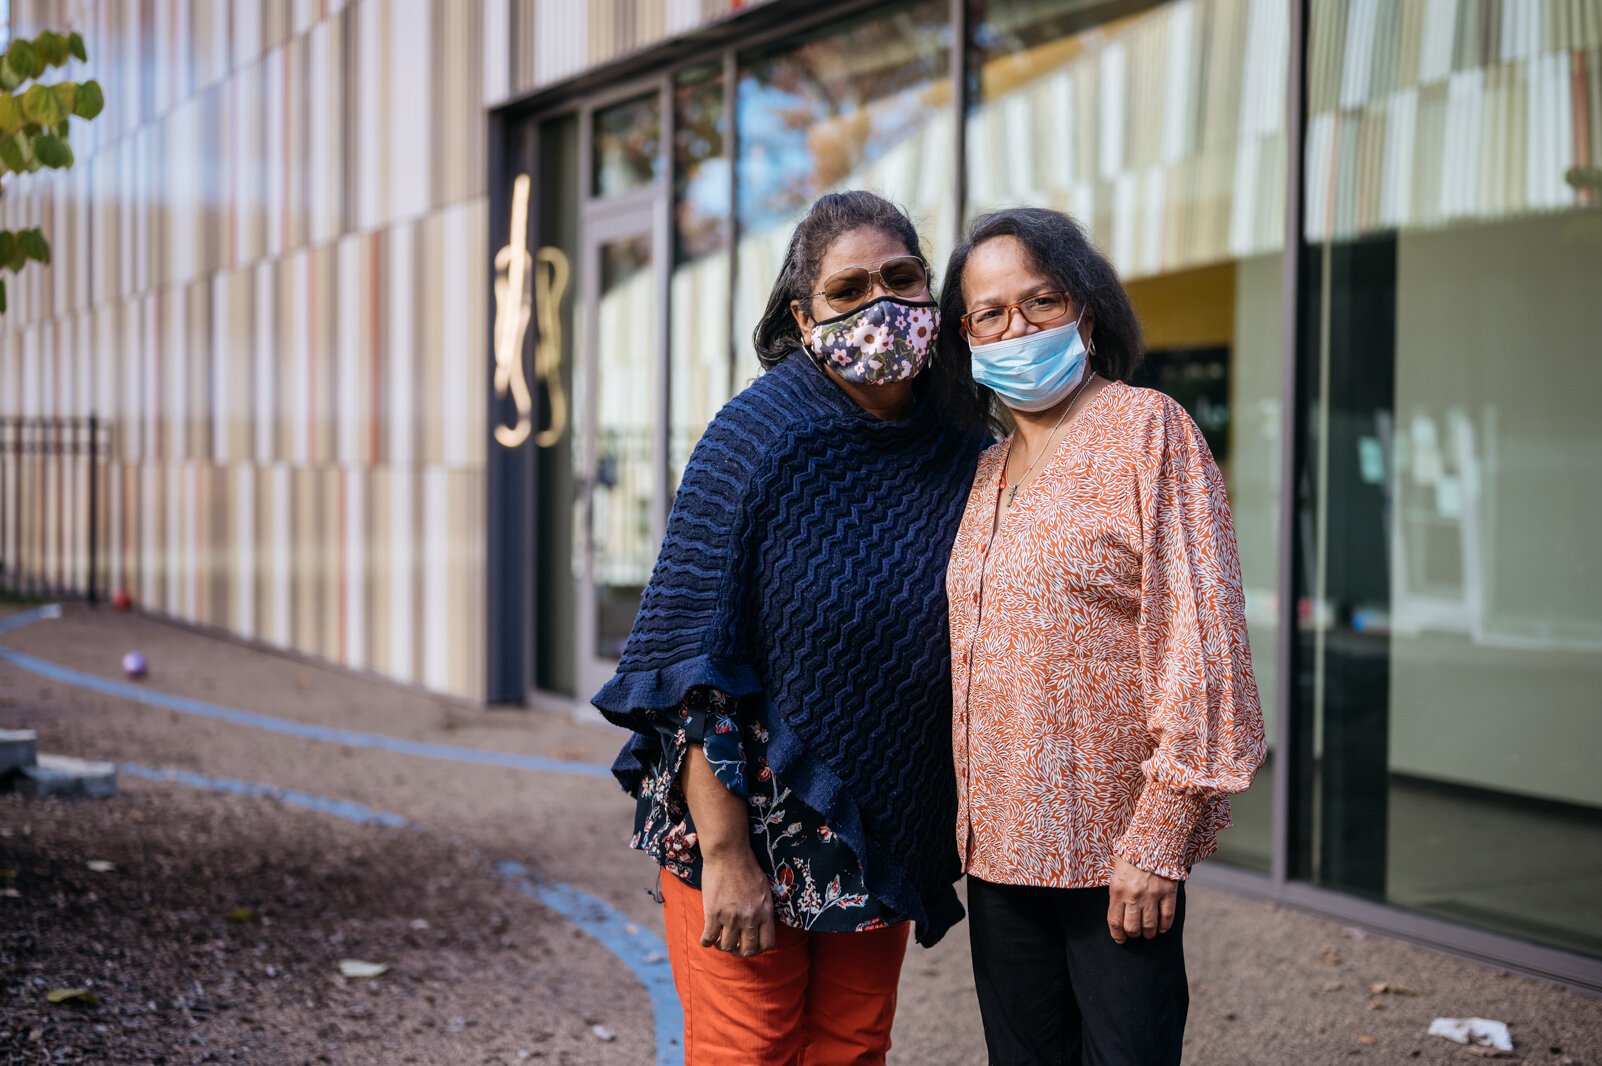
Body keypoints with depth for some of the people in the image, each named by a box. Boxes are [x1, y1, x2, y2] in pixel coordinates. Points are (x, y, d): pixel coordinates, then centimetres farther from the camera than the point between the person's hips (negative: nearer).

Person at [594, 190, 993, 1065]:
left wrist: (944, 845, 8)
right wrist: (725, 855, -20)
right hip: (745, 823, -5)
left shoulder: (960, 450, 0)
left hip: (883, 835, 5)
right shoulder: (757, 438, -15)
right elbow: (693, 663, -17)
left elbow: (964, 660, 10)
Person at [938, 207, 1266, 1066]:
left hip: (1115, 852, -6)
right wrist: (966, 824, 14)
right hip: (1001, 848, 6)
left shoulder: (1147, 428, -6)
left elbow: (1198, 632, -13)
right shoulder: (987, 474, 14)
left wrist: (1160, 836, -17)